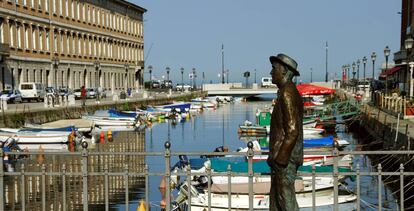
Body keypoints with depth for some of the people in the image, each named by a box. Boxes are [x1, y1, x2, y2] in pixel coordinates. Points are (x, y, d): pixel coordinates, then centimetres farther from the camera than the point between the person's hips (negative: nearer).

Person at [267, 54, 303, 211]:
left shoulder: (287, 94, -16)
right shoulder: (288, 92, 15)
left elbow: (292, 130, -22)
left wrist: (280, 158, -21)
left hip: (284, 158, -10)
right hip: (282, 156, 10)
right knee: (275, 198, 15)